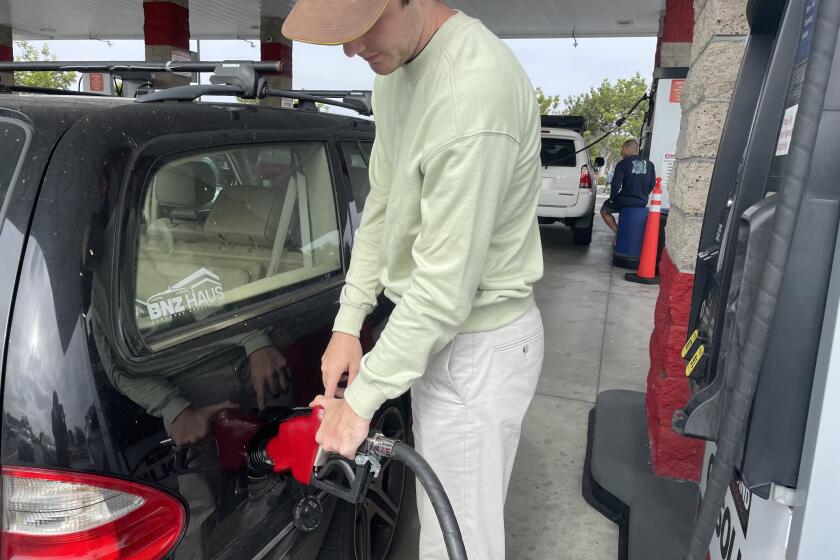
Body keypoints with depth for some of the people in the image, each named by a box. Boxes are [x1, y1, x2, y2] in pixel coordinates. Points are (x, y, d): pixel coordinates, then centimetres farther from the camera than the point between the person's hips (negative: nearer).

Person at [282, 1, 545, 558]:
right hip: (429, 328, 9)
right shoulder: (397, 66, 3)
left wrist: (362, 397, -18)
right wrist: (348, 322, 5)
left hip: (479, 345, -9)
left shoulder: (476, 89, -29)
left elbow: (447, 286, -27)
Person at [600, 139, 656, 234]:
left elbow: (616, 184, -17)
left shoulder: (623, 164, -12)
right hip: (642, 203, 6)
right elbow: (652, 184, 8)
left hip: (625, 201, -5)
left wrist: (612, 198, -2)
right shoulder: (649, 164, 4)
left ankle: (618, 232, 3)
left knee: (604, 211, 19)